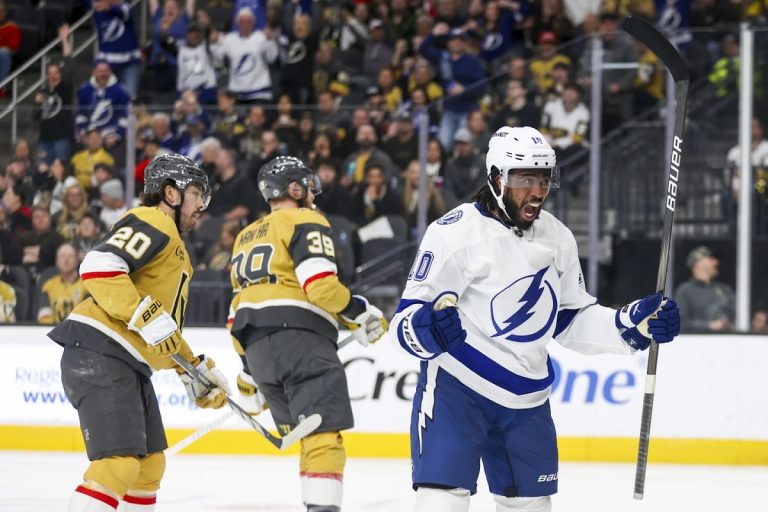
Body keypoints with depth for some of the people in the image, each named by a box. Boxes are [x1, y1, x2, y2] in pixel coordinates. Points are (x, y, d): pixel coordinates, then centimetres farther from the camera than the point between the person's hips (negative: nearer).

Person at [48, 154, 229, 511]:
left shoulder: (176, 250, 28)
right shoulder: (152, 223, -5)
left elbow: (165, 331, 31)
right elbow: (98, 267, -22)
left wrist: (196, 370, 25)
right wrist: (146, 315, -24)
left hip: (130, 367, 11)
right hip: (99, 356, -11)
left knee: (150, 465, 17)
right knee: (118, 465, -22)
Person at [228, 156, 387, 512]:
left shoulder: (246, 237, 26)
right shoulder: (305, 222, 0)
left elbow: (238, 310, 27)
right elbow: (320, 284, -15)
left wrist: (248, 368, 31)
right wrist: (361, 314, -4)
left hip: (257, 348, 8)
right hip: (300, 336, -8)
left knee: (307, 436, 15)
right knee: (324, 435, -14)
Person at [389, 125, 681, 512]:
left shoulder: (558, 239, 5)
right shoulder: (455, 232, -16)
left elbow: (571, 321, 15)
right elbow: (405, 321, -18)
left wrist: (632, 324, 1)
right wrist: (427, 328, -40)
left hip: (527, 400, 7)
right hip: (456, 388, -6)